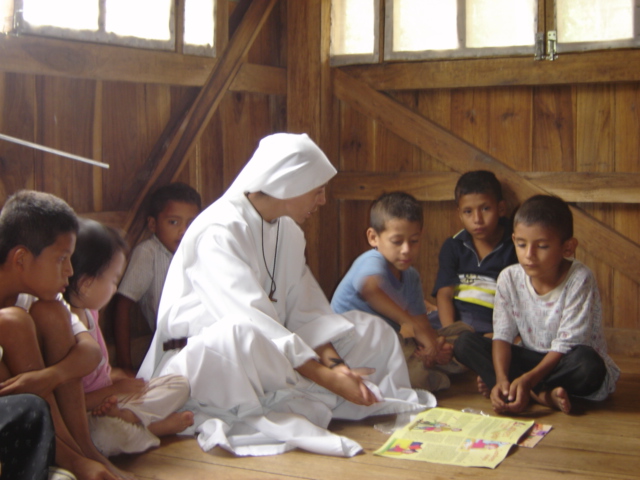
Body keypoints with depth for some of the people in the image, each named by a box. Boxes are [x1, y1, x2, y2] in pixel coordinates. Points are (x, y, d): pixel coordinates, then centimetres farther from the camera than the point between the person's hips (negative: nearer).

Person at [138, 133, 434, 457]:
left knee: (371, 330, 1)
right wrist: (324, 376, -30)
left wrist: (334, 363, -16)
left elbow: (305, 312, 1)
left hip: (265, 356, 9)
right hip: (201, 359, -8)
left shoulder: (287, 230, 7)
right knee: (239, 334, -43)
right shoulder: (219, 232, -20)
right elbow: (251, 323, -29)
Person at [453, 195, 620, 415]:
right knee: (465, 343, -14)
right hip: (531, 359, 4)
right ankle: (542, 395, -24)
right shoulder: (509, 279, -8)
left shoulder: (579, 280, -20)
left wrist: (527, 379, -33)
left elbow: (566, 344, -22)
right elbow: (503, 335, -9)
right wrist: (502, 379, -27)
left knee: (588, 364, -39)